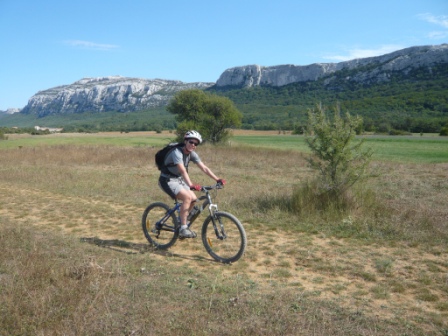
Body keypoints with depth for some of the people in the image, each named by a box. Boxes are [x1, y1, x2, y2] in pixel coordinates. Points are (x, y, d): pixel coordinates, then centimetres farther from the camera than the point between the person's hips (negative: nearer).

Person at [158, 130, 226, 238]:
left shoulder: (192, 154, -2)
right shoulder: (177, 152, -25)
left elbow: (204, 168, -6)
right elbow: (183, 171, -38)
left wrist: (217, 179, -16)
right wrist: (191, 185, -51)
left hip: (178, 180, 8)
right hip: (167, 180, -8)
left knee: (193, 199, -7)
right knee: (187, 197, -25)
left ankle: (181, 220, 13)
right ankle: (183, 228, -20)